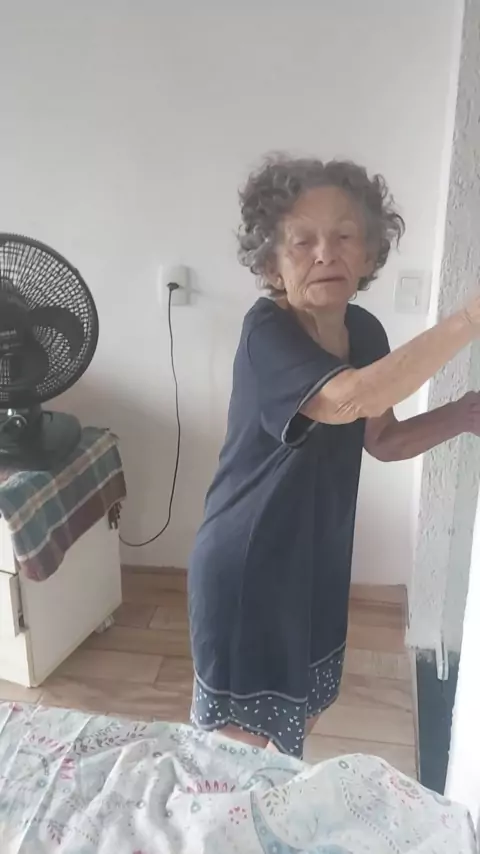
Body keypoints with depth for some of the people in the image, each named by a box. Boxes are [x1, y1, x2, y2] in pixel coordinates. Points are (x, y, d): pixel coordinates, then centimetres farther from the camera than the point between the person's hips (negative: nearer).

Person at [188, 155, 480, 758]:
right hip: (246, 571, -7)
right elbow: (347, 399, -41)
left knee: (299, 721, 27)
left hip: (317, 563, 7)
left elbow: (382, 440, 8)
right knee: (240, 749, 11)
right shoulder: (267, 331, -24)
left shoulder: (364, 332, -2)